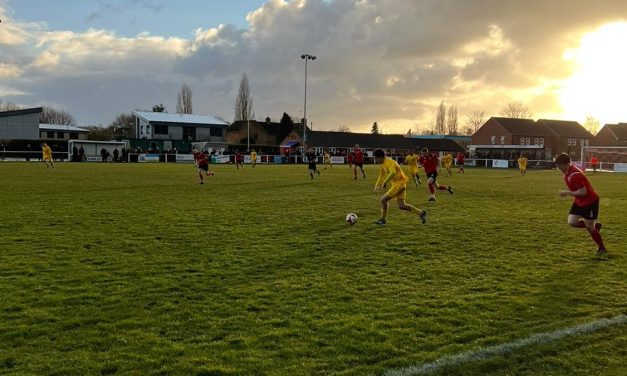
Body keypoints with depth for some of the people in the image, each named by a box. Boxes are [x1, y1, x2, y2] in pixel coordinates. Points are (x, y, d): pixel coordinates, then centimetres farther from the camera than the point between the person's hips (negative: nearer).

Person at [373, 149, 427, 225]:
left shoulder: (389, 162, -18)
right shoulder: (383, 165, 12)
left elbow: (393, 172, -36)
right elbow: (382, 175, 25)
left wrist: (384, 183, -35)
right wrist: (377, 185, 14)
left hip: (399, 183, -10)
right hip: (397, 184, 10)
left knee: (383, 199, -8)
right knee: (401, 206, 9)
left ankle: (383, 219, 5)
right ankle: (421, 212, 16)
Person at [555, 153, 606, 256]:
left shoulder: (575, 175, -30)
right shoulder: (567, 172, 1)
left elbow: (583, 192, -29)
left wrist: (567, 193, -23)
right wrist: (567, 193, 3)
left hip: (590, 201, -9)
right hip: (579, 201, 9)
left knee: (589, 226, 0)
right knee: (572, 222, -2)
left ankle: (602, 248, 19)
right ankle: (595, 226, 21)